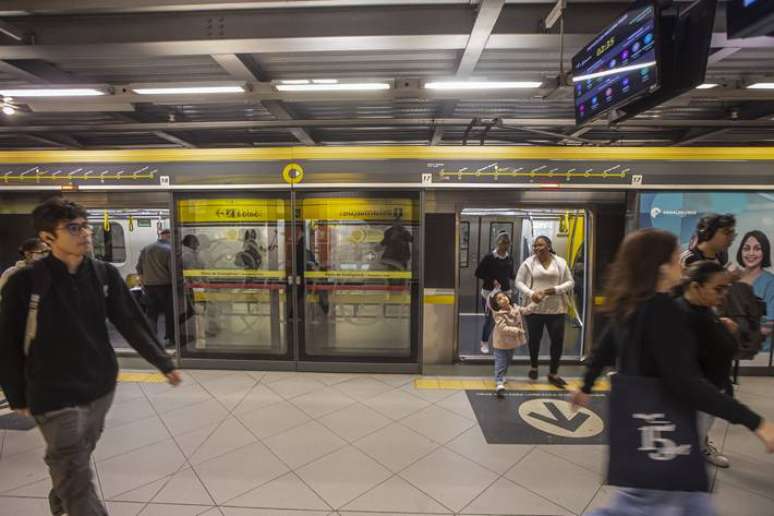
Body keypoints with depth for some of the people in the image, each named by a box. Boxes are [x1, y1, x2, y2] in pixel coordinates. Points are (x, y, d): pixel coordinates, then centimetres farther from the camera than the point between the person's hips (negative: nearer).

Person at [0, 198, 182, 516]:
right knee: (76, 478, 1)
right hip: (55, 397, -4)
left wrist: (164, 364, -2)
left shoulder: (105, 275, -5)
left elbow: (132, 323, -1)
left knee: (77, 461, 24)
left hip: (102, 388, 4)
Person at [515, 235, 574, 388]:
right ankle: (533, 366, 36)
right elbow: (519, 281, 0)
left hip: (556, 309, 1)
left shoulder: (560, 262, 2)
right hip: (535, 308, -1)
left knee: (558, 340, 3)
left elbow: (570, 282, 3)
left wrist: (555, 289, -15)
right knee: (534, 339, 12)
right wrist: (530, 294, -17)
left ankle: (553, 373, 21)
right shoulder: (528, 263, -2)